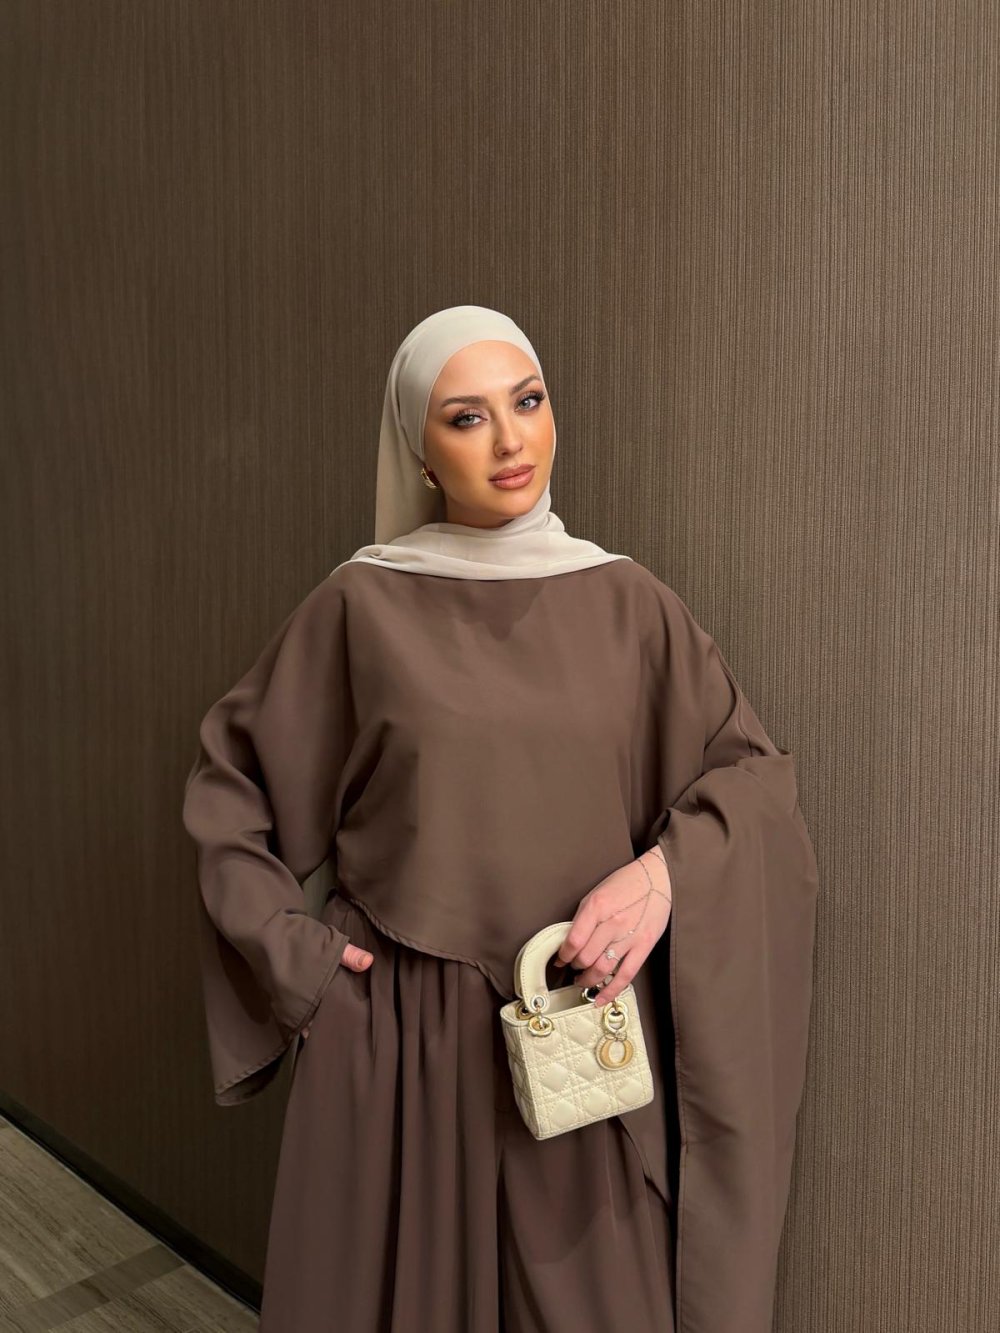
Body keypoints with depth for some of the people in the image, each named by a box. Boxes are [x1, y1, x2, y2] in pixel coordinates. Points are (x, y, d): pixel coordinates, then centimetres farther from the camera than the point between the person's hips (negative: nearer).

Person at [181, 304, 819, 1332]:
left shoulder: (627, 603, -1)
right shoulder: (361, 603, -4)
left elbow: (750, 769, 2)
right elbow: (228, 779, 6)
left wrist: (667, 870, -16)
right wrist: (284, 943, -3)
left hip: (589, 1029, 1)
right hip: (401, 1033, -1)